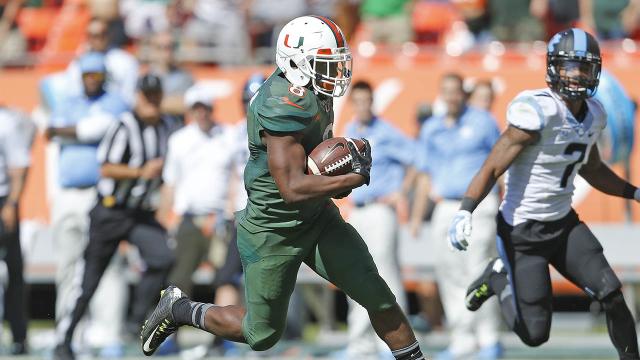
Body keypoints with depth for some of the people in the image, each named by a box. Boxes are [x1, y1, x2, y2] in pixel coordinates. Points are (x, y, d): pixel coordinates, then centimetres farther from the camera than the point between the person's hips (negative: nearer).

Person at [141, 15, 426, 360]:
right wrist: (354, 177, -29)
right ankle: (178, 309, 30)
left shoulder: (311, 92, -1)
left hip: (318, 218, 8)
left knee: (377, 296, -1)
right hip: (275, 234, -8)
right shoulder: (283, 107, -29)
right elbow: (292, 188, -33)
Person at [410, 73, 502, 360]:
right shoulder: (431, 129, 13)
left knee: (478, 274, -13)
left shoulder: (482, 122, 3)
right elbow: (425, 175, 16)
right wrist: (417, 216, 10)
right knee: (449, 275, 3)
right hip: (446, 208, 5)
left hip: (478, 205, -5)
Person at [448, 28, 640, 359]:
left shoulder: (594, 115, 2)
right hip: (523, 232, -6)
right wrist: (464, 212, -36)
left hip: (564, 224, 7)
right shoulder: (537, 112, -23)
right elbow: (492, 169, -23)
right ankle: (498, 277, 28)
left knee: (611, 295, -10)